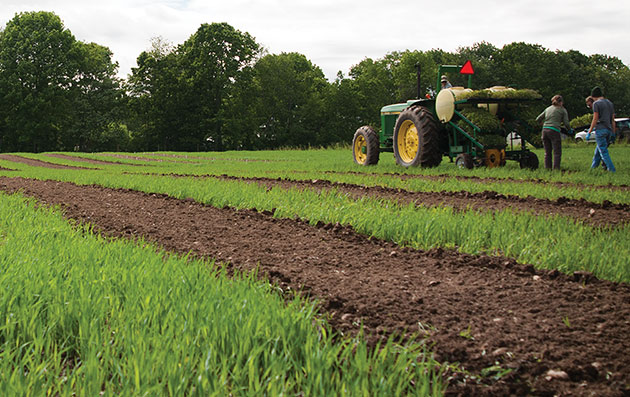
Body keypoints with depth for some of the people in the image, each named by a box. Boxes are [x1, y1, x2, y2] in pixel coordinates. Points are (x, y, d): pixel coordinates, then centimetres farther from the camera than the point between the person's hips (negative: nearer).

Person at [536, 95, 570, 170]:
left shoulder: (548, 109, 19)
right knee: (557, 152, -3)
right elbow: (566, 123, 2)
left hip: (545, 130, 5)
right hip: (554, 131, -5)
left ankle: (547, 168, 7)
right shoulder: (562, 110, 7)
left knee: (547, 152, 10)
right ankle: (556, 168, -11)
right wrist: (569, 130, 20)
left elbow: (538, 119, 20)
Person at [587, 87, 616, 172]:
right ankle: (594, 166, 24)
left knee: (603, 151, -4)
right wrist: (613, 133, 20)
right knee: (598, 149, 18)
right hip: (609, 130, 7)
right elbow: (613, 120, 16)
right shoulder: (610, 103, 15)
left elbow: (595, 119, -10)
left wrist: (589, 132, -5)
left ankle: (611, 169, -8)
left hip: (600, 129, -7)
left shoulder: (596, 103, -6)